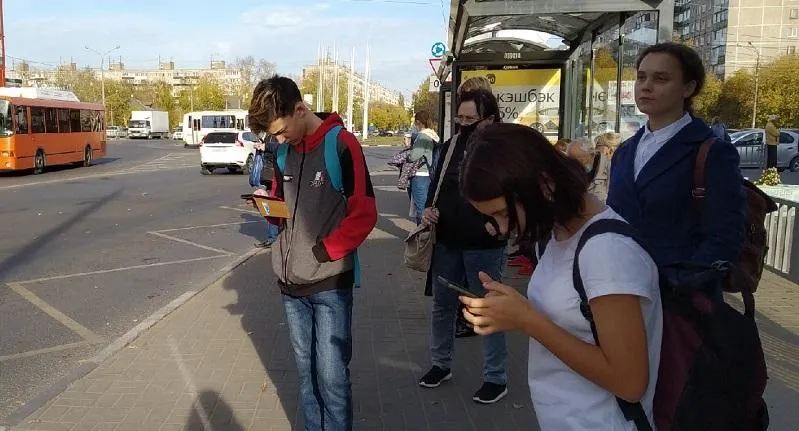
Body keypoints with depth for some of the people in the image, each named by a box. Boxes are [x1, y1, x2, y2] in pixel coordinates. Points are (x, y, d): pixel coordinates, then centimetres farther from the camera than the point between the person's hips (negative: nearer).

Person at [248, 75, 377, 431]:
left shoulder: (341, 144, -10)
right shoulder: (283, 153, 9)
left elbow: (364, 213, -13)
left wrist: (324, 251, -16)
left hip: (330, 283, -6)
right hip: (291, 282, 6)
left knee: (331, 375, 0)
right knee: (306, 371, 14)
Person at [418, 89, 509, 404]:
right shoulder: (450, 147, 7)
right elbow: (436, 184, 16)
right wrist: (429, 209, -2)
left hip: (484, 245, -6)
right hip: (447, 241, 6)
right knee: (441, 306, 16)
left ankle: (496, 378, 20)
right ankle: (440, 364, 36)